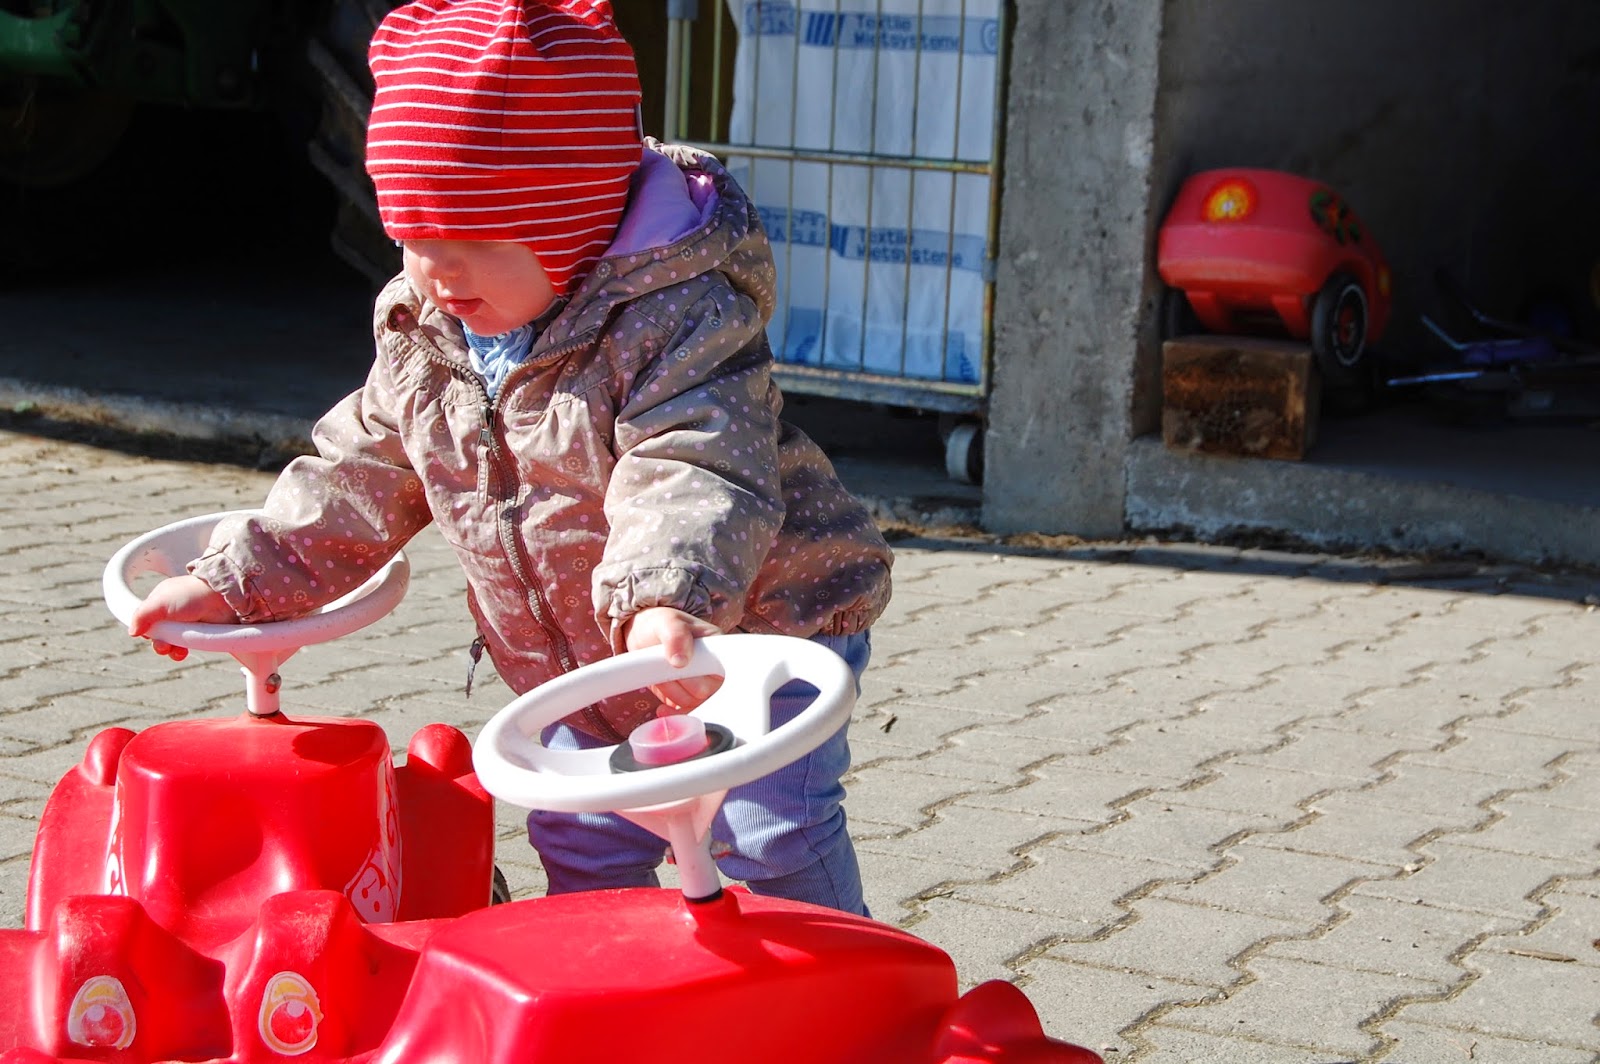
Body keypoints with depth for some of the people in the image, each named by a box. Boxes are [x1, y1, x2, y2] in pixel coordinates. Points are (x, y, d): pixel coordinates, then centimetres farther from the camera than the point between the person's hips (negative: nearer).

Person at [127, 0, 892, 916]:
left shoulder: (674, 314, -27)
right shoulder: (420, 342, -3)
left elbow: (695, 474, -41)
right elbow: (358, 482, 10)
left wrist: (668, 602, -59)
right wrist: (233, 580, 6)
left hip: (761, 630, -7)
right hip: (586, 674, 7)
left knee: (774, 838, -9)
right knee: (582, 845, 12)